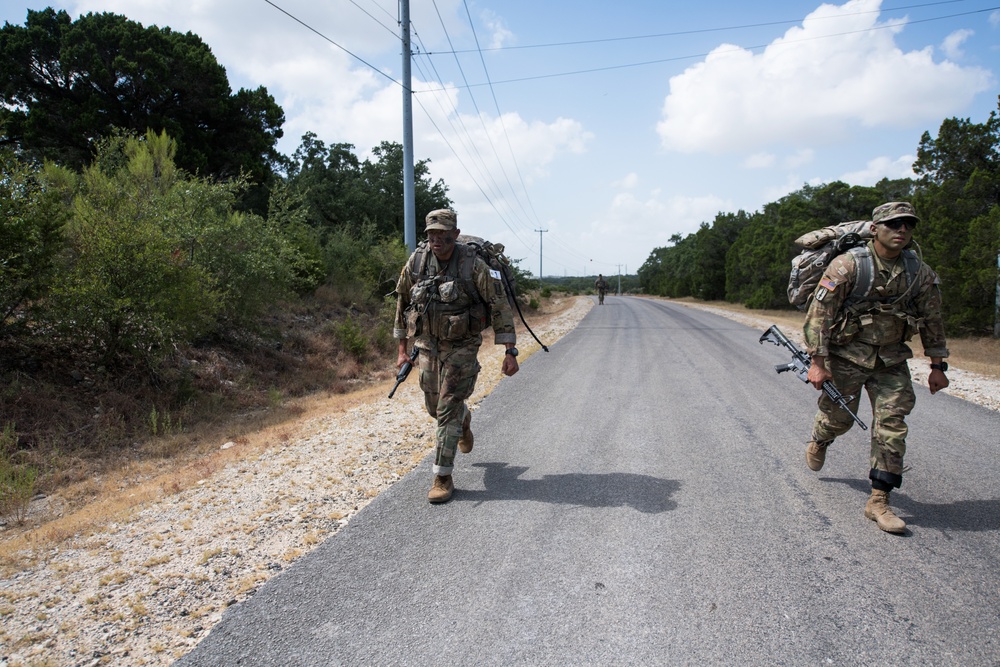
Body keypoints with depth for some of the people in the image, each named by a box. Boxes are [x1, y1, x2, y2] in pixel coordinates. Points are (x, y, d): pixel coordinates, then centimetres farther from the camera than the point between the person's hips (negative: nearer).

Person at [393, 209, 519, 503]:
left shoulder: (473, 265, -15)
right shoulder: (416, 261, -4)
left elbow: (500, 306, -11)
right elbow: (402, 302, 8)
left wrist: (510, 352, -14)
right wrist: (402, 348, 9)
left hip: (462, 347, -4)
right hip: (427, 346, 4)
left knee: (447, 410, -8)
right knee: (434, 408, 15)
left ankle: (443, 477, 3)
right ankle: (464, 419, 50)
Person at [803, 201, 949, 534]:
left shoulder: (920, 272, -1)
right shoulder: (848, 265, -16)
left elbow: (932, 320, 10)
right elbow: (819, 313, -16)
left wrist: (937, 365, 11)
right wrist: (817, 362, -19)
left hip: (891, 360, 4)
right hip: (846, 356, -3)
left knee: (892, 426, -4)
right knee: (838, 418, 10)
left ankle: (878, 501, 3)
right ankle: (818, 442, 47)